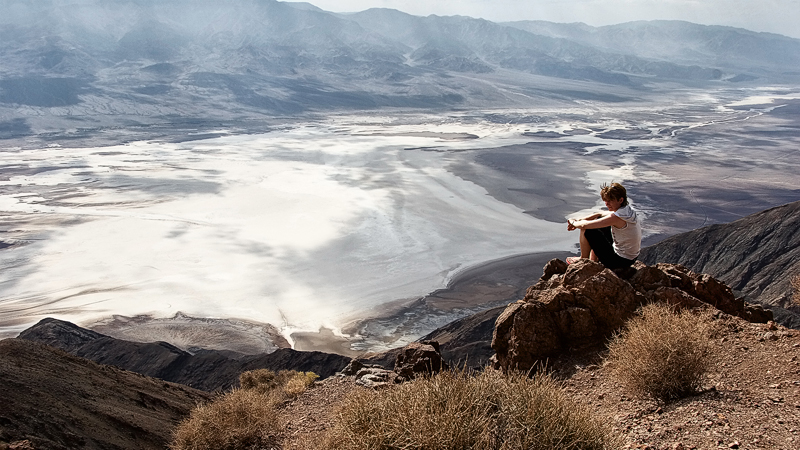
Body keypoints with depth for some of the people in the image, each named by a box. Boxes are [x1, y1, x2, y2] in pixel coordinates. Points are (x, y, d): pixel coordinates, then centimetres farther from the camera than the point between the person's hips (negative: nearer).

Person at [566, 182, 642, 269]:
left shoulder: (617, 217, -28)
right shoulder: (628, 209, 0)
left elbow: (584, 225, -23)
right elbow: (600, 214, 14)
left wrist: (573, 222, -2)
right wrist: (579, 220, 5)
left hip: (620, 261, -9)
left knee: (586, 230, -8)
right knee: (599, 223, 23)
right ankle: (593, 261, 33)